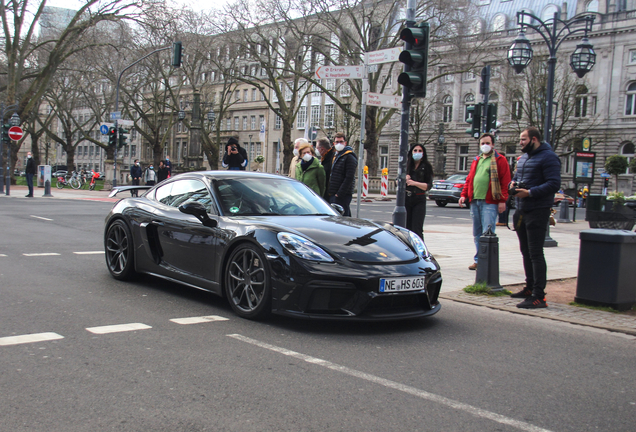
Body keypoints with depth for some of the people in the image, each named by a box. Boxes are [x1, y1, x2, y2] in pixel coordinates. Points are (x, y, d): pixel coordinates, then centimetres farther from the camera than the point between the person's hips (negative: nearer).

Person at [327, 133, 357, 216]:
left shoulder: (349, 157, -8)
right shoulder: (335, 157, 19)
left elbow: (349, 178, -16)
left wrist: (339, 194, -18)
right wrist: (330, 193, 13)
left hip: (343, 196, -9)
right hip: (332, 195, 9)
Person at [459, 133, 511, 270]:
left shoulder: (499, 160, 1)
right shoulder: (476, 161, 20)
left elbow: (505, 181, -5)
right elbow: (469, 180, 22)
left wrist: (502, 200, -12)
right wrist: (464, 195, 10)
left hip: (490, 203, -6)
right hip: (475, 201, 7)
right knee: (477, 233, 10)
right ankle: (478, 260, 18)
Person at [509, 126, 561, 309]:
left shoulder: (548, 157, -11)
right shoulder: (523, 158, 17)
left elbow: (554, 184, -19)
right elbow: (516, 176, 28)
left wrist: (530, 192, -23)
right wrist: (513, 184, 5)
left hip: (537, 211, -9)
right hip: (522, 211, 9)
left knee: (535, 253, -11)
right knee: (526, 252, 16)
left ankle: (538, 296, -10)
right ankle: (530, 287, 28)